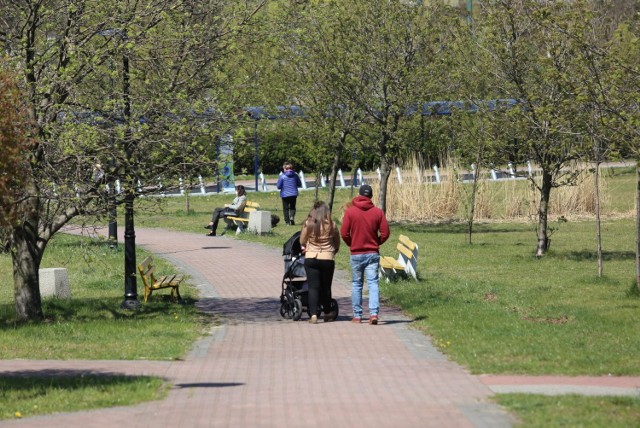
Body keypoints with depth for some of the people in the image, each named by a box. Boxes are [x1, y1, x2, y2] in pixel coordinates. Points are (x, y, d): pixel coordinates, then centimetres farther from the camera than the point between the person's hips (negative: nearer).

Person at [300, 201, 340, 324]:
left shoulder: (308, 224, -5)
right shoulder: (331, 225, -5)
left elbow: (302, 241, 4)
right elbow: (337, 243, 5)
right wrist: (334, 251, 24)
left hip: (310, 258, 0)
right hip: (327, 258, 0)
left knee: (313, 286, 1)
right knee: (326, 286, 14)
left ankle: (313, 314, -13)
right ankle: (327, 313, 29)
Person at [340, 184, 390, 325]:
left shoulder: (350, 211, -6)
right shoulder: (378, 212, -3)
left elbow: (344, 233, -7)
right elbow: (385, 233, -3)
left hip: (356, 254, 0)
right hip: (373, 253, 0)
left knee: (356, 284, 11)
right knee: (373, 283, -1)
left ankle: (357, 315, 13)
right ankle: (374, 313, -16)